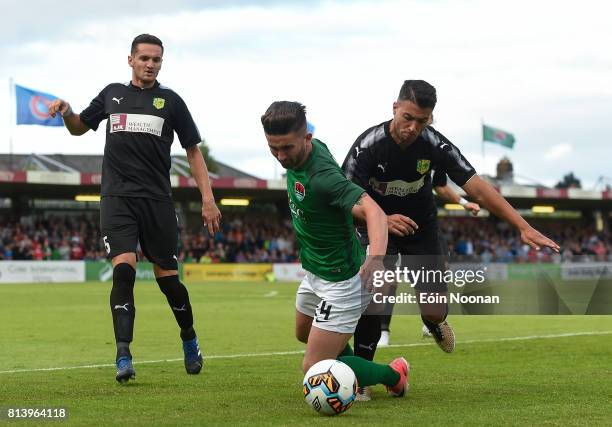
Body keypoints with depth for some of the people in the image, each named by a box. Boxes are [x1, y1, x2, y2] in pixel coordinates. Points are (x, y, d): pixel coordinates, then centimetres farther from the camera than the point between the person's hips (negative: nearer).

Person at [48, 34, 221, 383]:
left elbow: (193, 150, 9)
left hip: (158, 201, 0)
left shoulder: (170, 101, 7)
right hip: (117, 199, 1)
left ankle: (190, 339, 29)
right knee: (123, 269, -17)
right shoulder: (113, 94, 13)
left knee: (167, 276, 3)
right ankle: (124, 357, -17)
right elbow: (79, 127, 25)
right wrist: (66, 110, 1)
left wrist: (208, 200, 0)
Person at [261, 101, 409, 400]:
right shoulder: (314, 148, -7)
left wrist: (375, 257, -64)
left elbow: (373, 211, -47)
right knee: (303, 333, 31)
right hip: (315, 273, 10)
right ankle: (355, 379, 52)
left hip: (341, 282, -10)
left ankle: (392, 376, 14)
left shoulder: (322, 176, -33)